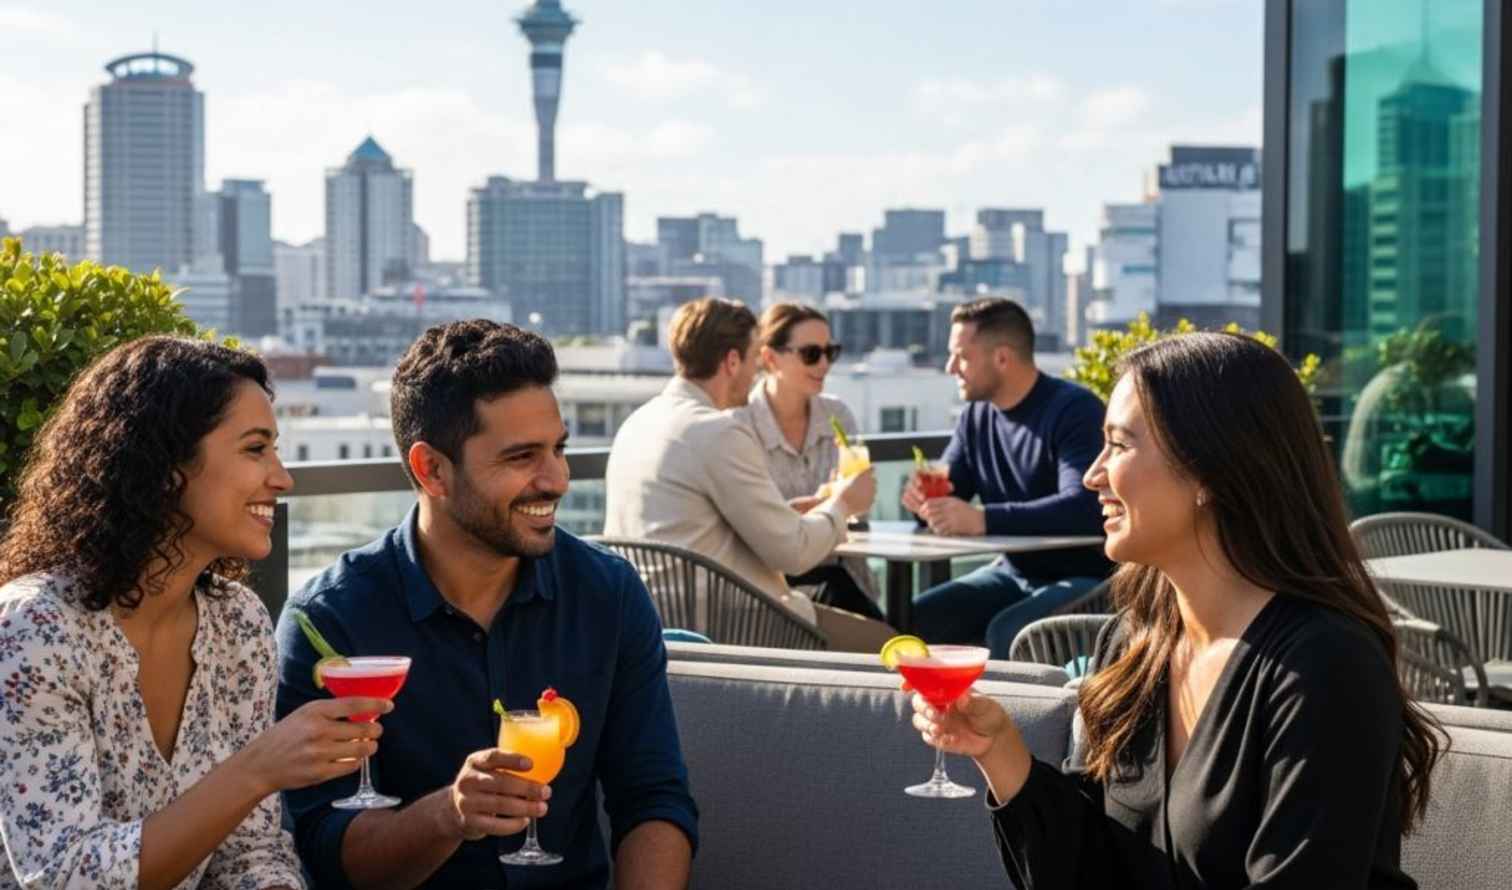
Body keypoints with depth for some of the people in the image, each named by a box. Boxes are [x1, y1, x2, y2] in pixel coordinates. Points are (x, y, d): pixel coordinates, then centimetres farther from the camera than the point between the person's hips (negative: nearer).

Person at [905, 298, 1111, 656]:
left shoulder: (1073, 410, -16)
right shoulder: (976, 417, 8)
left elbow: (1083, 507, -30)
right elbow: (945, 496, 10)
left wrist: (983, 519, -38)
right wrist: (925, 497, -16)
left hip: (1083, 578, -7)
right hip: (1013, 573, 7)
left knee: (1007, 633, -32)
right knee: (915, 621, -12)